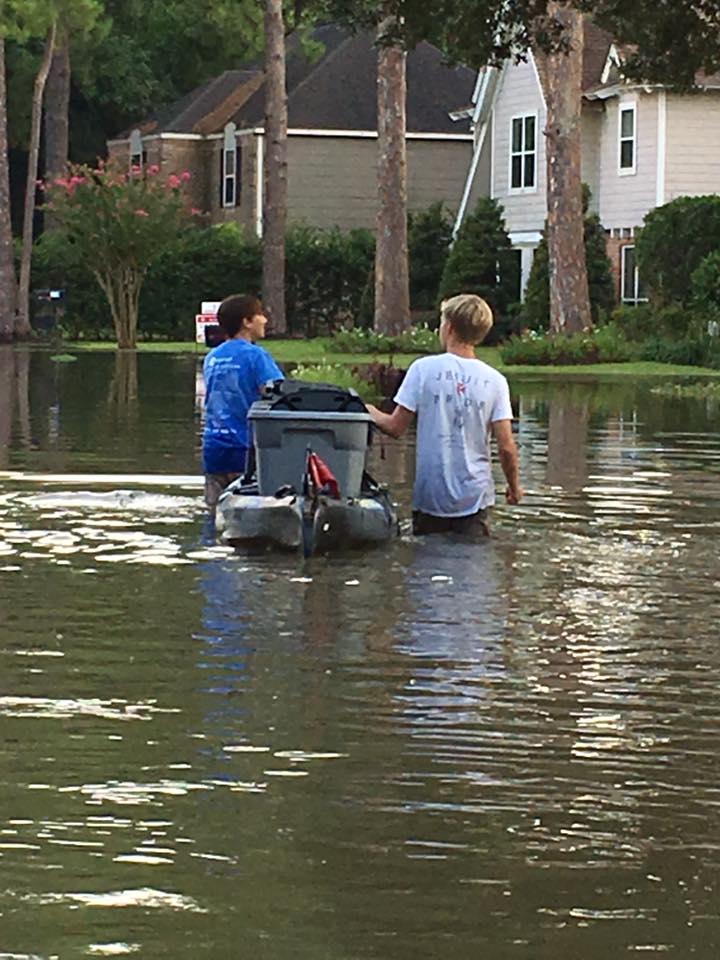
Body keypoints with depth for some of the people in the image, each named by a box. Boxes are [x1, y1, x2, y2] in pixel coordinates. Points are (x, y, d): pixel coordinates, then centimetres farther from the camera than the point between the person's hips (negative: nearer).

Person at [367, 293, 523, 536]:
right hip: (475, 497, 1)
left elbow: (395, 427, -3)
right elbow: (506, 446, -5)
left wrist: (370, 412, 18)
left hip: (430, 496, -1)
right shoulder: (495, 381, -2)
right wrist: (514, 486, 12)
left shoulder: (423, 369, -6)